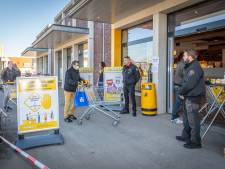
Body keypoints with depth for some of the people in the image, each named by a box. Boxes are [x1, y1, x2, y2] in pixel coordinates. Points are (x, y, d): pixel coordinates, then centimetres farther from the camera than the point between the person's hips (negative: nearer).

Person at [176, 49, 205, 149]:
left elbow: (189, 83, -24)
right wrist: (182, 92, 1)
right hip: (188, 97, 10)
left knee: (193, 120, -2)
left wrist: (181, 92, -9)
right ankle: (186, 136, 34)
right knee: (187, 118, 20)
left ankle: (195, 142, 8)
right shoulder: (190, 67, 15)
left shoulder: (195, 67, -17)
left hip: (193, 98, -10)